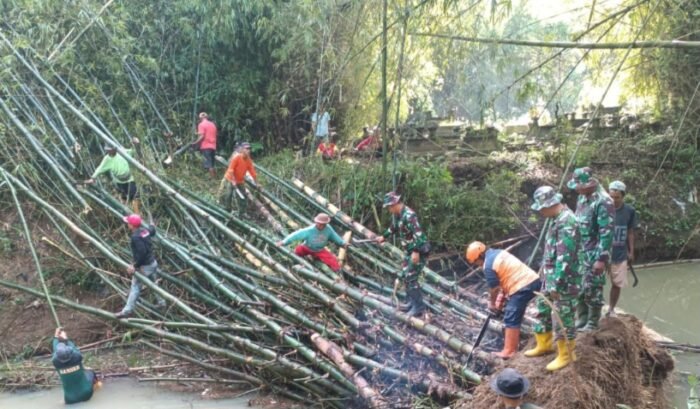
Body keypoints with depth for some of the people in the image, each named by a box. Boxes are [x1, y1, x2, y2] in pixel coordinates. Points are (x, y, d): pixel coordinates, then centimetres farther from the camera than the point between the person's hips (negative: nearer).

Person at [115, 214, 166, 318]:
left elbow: (141, 252, -30)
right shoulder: (145, 230, 0)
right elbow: (152, 230, 25)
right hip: (152, 262, 8)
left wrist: (135, 266, -22)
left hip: (143, 266, -8)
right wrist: (152, 226, 48)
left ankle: (128, 310, 2)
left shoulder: (136, 237, -24)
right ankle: (161, 303, 32)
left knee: (135, 287, -2)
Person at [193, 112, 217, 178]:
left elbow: (202, 136, -13)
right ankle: (215, 178, 10)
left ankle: (213, 179, -15)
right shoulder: (213, 124, 18)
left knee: (208, 165, -9)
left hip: (205, 146, -7)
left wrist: (195, 143, -7)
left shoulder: (201, 124, -3)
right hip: (213, 146, 7)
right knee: (212, 165, 12)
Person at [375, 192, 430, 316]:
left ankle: (418, 305, 1)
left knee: (410, 278, -9)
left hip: (419, 251, -10)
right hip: (410, 250, 10)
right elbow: (393, 227, 27)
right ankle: (412, 301, 28)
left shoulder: (408, 215, -25)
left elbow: (418, 234, -31)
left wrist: (416, 252, -33)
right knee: (405, 276, 15)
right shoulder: (397, 214, 6)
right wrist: (384, 237, 36)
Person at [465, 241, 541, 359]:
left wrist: (492, 303, 16)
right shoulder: (498, 252, 17)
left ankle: (509, 351, -1)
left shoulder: (488, 266, -12)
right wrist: (501, 297, 25)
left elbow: (494, 288, -2)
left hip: (523, 287, -10)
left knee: (511, 319, -3)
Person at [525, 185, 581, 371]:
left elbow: (565, 258, -27)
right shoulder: (557, 218, 7)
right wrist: (545, 273, 23)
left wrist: (556, 285, -24)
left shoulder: (566, 222, -24)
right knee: (542, 310, 20)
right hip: (550, 276, 10)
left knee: (563, 317, 3)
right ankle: (544, 345, 36)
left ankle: (566, 354, 17)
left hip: (564, 280, -10)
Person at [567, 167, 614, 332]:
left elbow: (606, 233, -21)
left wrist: (602, 258, -22)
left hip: (594, 254, -8)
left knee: (592, 289, 1)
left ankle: (592, 324, 14)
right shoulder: (582, 197, 8)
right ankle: (581, 320, 27)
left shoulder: (603, 202, -19)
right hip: (580, 252, 8)